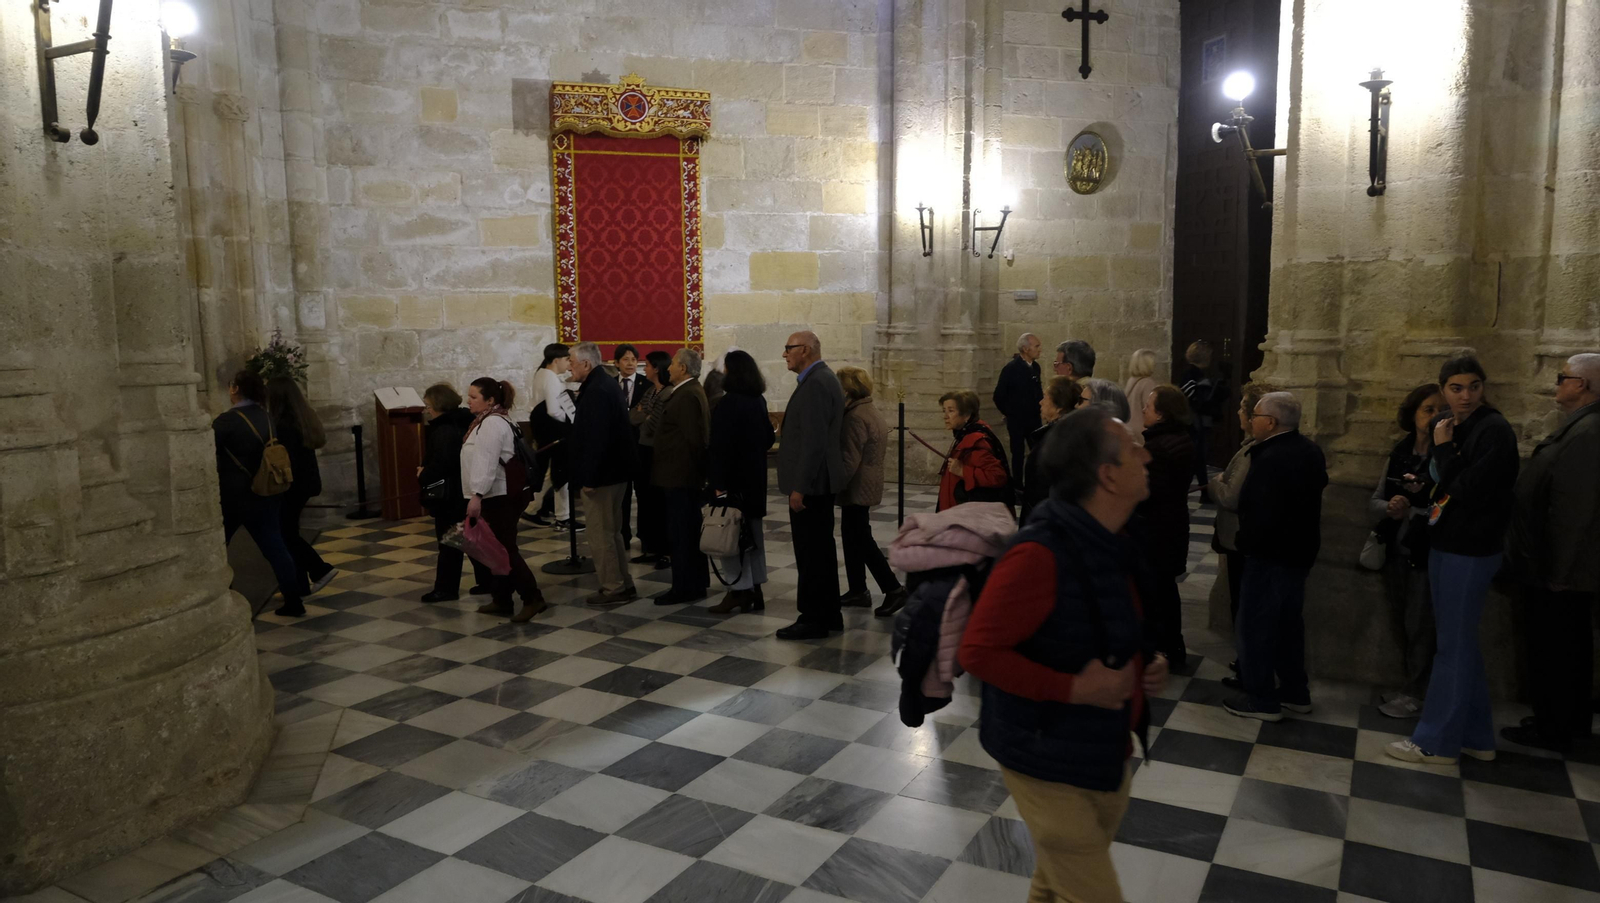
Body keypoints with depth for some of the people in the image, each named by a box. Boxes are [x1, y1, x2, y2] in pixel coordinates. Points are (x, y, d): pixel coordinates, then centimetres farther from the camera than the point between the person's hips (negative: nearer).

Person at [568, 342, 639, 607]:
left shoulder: (596, 391, -19)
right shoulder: (608, 385, 14)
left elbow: (595, 438, -26)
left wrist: (587, 477, -23)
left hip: (600, 475, -11)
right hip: (614, 471, 11)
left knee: (600, 535, -2)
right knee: (611, 532, 17)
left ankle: (613, 589, 6)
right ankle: (623, 585, 24)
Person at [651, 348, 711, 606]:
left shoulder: (687, 395, -18)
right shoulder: (691, 392, 15)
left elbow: (693, 438, -22)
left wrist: (693, 467, -15)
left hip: (680, 475, -11)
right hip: (685, 475, 11)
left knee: (681, 532, -4)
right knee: (689, 531, 16)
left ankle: (685, 588, 2)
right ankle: (696, 583, 24)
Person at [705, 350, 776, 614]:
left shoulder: (728, 403, -16)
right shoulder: (759, 401, 7)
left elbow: (721, 446, -19)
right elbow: (769, 438, 15)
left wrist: (719, 482, -18)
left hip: (733, 478, -8)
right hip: (755, 476, 8)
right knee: (752, 532, 12)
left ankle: (740, 589, 0)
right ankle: (755, 590, 17)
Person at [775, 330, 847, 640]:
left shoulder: (815, 384, -17)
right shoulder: (824, 378, 15)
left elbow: (813, 440, -23)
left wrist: (799, 487, -21)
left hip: (810, 483, -10)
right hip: (822, 481, 11)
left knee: (811, 553, -3)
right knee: (822, 549, 16)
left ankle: (813, 619, 5)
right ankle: (829, 615, 24)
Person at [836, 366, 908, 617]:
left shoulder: (856, 416, -19)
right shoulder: (868, 409, 13)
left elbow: (849, 458, -22)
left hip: (857, 487, -10)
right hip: (865, 485, 10)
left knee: (861, 539, -5)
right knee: (854, 537, 14)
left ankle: (893, 589, -4)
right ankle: (857, 591, 20)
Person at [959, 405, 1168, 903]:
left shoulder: (1111, 544, 3)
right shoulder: (1041, 554, -27)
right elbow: (978, 651, -25)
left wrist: (1149, 663, -1)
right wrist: (1075, 689, -25)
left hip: (1106, 754, 9)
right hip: (1052, 762, -8)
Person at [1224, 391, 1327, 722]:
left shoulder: (1271, 459, -24)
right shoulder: (1309, 450, 7)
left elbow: (1259, 513, -26)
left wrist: (1245, 543, -9)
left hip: (1271, 553, -10)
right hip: (1299, 549, 10)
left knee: (1254, 625, 0)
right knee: (1288, 623, 18)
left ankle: (1262, 700, 7)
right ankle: (1295, 692, 28)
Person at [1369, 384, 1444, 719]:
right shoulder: (1400, 453, 7)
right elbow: (1374, 503, 7)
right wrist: (1390, 508, -14)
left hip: (1427, 553, -5)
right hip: (1397, 550, 5)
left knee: (1419, 624, 1)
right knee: (1402, 622, 13)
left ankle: (1414, 694, 15)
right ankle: (1412, 685, 29)